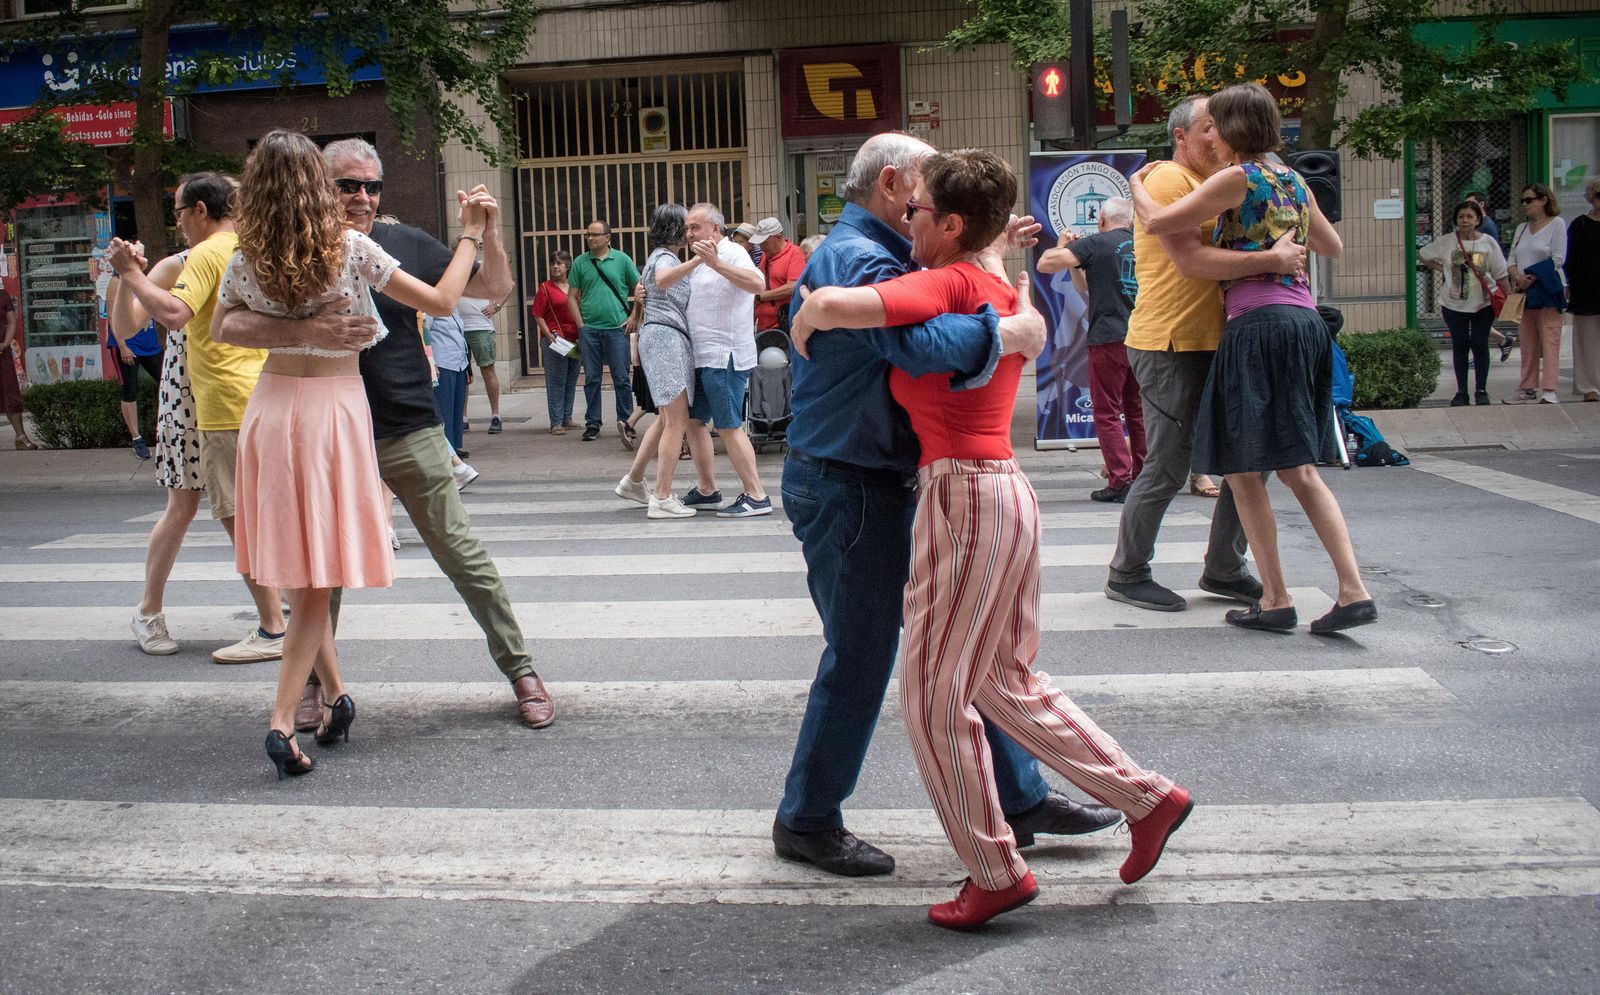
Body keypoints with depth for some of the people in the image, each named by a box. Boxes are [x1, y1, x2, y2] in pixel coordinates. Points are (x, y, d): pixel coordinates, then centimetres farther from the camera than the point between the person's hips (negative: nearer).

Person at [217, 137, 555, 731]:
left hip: (410, 434, 0)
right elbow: (230, 326, -15)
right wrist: (305, 331, -32)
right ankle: (315, 682, 31)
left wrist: (488, 231, -11)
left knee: (463, 557, 1)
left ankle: (521, 673, 11)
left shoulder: (404, 244, 0)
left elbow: (493, 289, 8)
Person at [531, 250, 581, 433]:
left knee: (571, 381, 10)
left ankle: (567, 419, 19)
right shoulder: (545, 288, 0)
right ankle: (556, 423, -5)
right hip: (555, 340, -5)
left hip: (575, 340, 5)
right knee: (556, 382, -5)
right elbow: (538, 315, -4)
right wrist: (549, 335, -14)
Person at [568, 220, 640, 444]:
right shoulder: (580, 262, 8)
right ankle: (592, 424, 12)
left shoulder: (622, 260, 4)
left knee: (621, 378, 0)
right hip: (589, 330, 2)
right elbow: (572, 297, 9)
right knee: (591, 379, 5)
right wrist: (580, 324, 0)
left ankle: (626, 423, 9)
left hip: (617, 328, -2)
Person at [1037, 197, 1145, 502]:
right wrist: (1075, 260, 25)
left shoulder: (1096, 243, -4)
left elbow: (1045, 264, -7)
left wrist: (1061, 247, 11)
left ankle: (1120, 482, -7)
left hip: (1109, 339, -6)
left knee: (1107, 414, -2)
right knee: (1137, 411, 13)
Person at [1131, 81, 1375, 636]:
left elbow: (1159, 223, -9)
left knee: (1243, 470, 1)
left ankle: (1276, 601, 2)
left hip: (1259, 324, -8)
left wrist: (1137, 187, 10)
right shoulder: (1292, 180, 17)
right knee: (1300, 470, 10)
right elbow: (1332, 246, 30)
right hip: (1306, 323, 8)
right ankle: (1354, 592, 2)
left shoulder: (1238, 178, -6)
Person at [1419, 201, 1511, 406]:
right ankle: (1461, 392, 13)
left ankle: (1481, 391, 11)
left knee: (1480, 345, 2)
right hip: (1454, 305, 1)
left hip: (1483, 304, 0)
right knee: (1459, 346, 5)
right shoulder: (1446, 243, -4)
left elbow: (1501, 275, -1)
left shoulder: (1488, 243, -3)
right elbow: (1422, 255, 11)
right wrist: (1441, 269, 1)